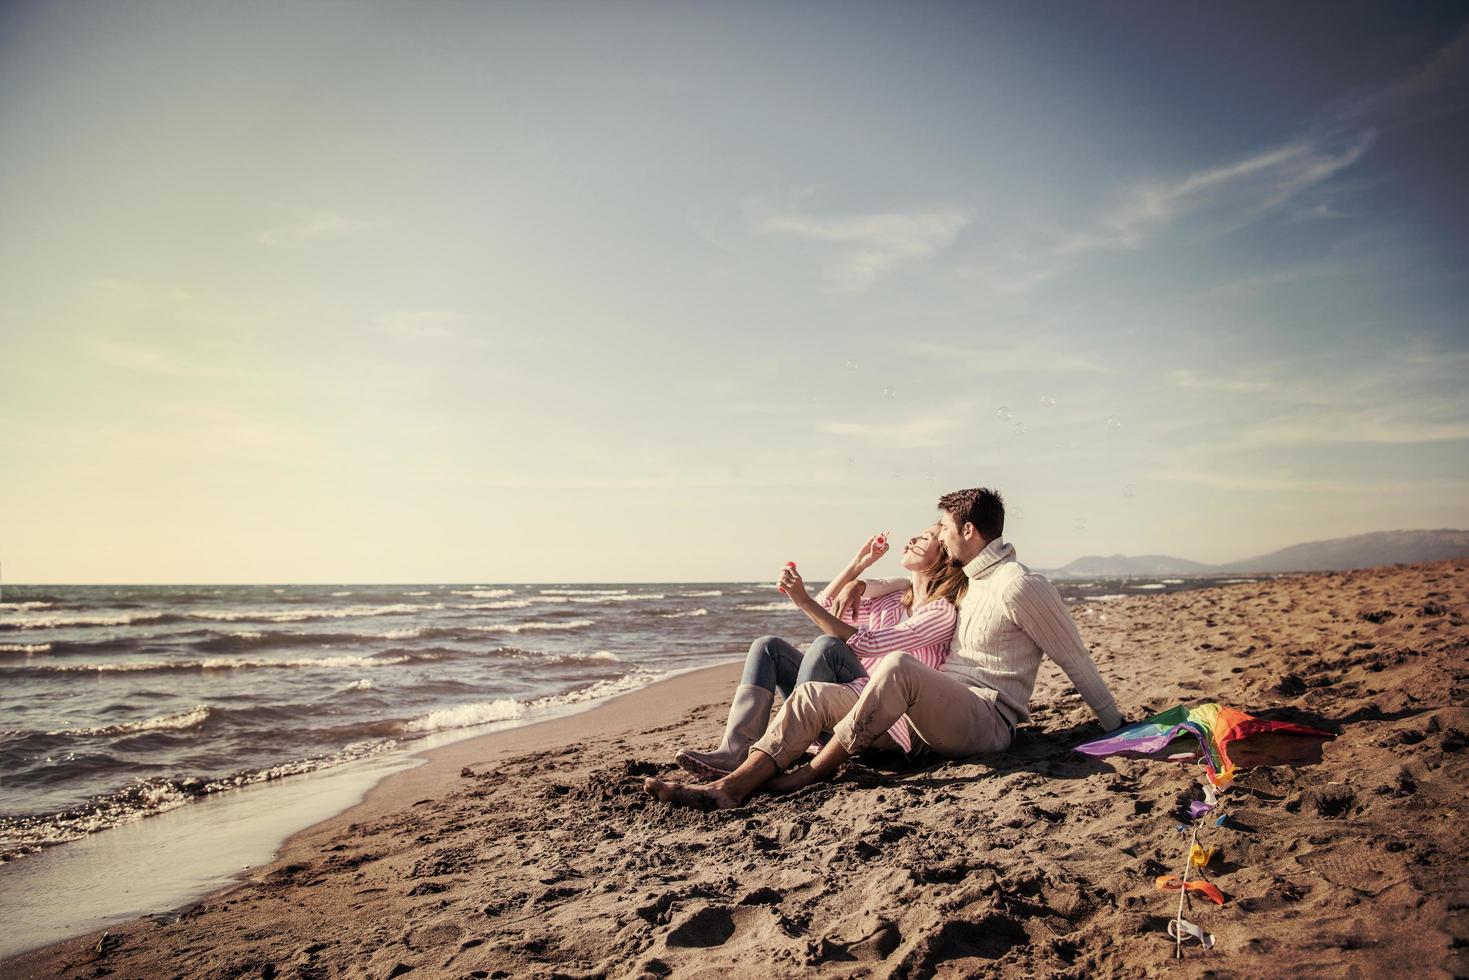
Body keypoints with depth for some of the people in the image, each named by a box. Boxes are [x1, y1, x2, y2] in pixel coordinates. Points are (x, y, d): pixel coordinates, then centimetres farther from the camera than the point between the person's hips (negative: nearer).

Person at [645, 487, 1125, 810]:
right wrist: (866, 582, 30)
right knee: (813, 694, -7)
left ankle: (817, 770, -27)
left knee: (898, 667, -39)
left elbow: (1075, 659, -2)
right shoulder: (966, 580, 21)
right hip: (932, 717, 9)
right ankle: (730, 786, -24)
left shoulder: (1021, 586, -7)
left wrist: (1115, 725, 4)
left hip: (986, 719, -9)